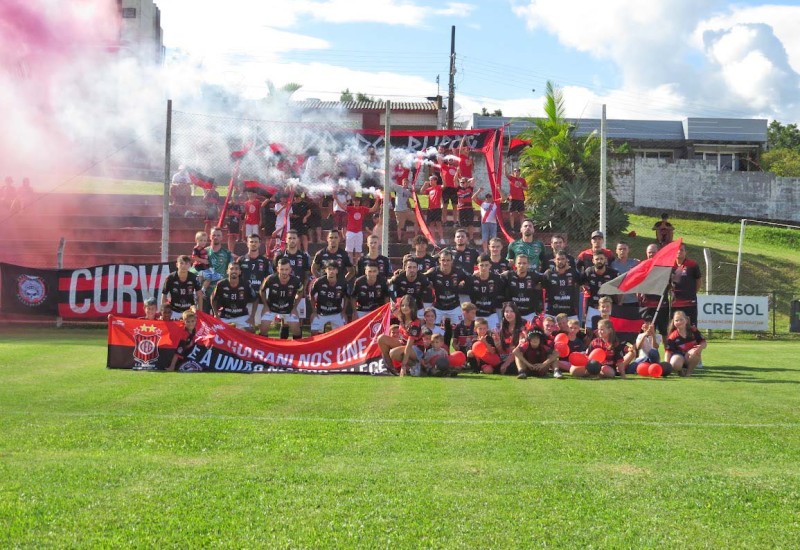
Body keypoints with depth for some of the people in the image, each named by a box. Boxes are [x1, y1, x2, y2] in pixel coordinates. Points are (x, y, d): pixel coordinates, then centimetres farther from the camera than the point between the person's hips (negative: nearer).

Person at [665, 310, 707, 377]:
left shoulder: (693, 331, -4)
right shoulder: (673, 337, -10)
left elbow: (704, 343, 0)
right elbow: (668, 351, -15)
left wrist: (701, 347, -26)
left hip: (692, 359, 2)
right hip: (679, 356, -2)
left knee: (695, 352, -34)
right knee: (675, 364, -37)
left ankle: (689, 371, -8)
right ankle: (681, 371, 4)